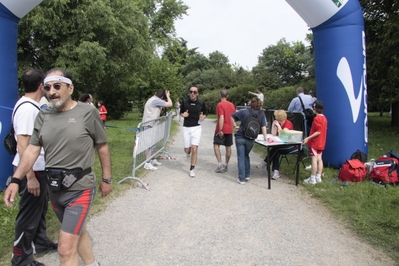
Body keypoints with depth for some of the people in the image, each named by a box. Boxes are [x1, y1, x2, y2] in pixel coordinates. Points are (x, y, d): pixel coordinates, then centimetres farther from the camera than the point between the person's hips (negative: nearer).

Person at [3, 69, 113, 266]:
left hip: (79, 188, -5)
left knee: (66, 248, -5)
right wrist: (16, 180, -9)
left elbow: (103, 147, -3)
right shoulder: (43, 116, 3)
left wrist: (106, 179, 1)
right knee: (77, 230, 23)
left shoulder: (87, 112, -10)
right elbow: (32, 150, 2)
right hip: (54, 188, 6)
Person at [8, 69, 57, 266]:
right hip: (31, 170, -10)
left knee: (40, 208, 23)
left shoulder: (33, 106, 8)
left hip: (39, 167, 10)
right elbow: (22, 144, -25)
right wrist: (30, 176, -25)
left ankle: (39, 242, 41)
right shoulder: (27, 108, -22)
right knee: (29, 213, 4)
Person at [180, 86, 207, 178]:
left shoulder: (201, 103, -4)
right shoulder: (185, 101, -2)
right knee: (187, 149, 6)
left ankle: (192, 169, 4)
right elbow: (181, 112, 11)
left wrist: (203, 117, -13)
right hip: (186, 128, 1)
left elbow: (205, 113, 10)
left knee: (194, 149, -10)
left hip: (196, 128, -1)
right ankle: (188, 151, 46)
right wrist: (183, 114, -13)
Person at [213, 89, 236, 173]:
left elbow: (221, 118, -21)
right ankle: (226, 165, 19)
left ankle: (220, 164, -13)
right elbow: (234, 117, 12)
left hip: (221, 129, -7)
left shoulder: (220, 105, -13)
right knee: (228, 147, 10)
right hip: (229, 129, 7)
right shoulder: (232, 105, 9)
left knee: (216, 145, -2)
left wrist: (220, 130, -20)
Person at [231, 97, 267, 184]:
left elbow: (232, 116, -2)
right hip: (250, 139, 2)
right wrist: (265, 137, 1)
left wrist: (235, 126, 5)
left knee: (241, 157, 3)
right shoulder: (261, 114, 0)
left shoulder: (245, 112, -2)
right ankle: (247, 175, 25)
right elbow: (263, 126, -4)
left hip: (240, 137, -2)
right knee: (246, 156, 23)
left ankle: (242, 179, 2)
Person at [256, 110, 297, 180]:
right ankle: (276, 171, -27)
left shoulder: (288, 123, -16)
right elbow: (273, 134, -2)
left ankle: (265, 163, -12)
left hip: (291, 145, -6)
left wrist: (278, 126, -21)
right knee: (276, 152, -25)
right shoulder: (278, 123, 6)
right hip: (283, 144, 6)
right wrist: (274, 125, -8)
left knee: (275, 149, -28)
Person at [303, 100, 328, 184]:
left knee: (314, 159, -6)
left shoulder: (317, 118, -18)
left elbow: (318, 132, -22)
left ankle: (312, 179, -2)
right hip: (321, 143, 9)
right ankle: (318, 177, 16)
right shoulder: (324, 118, 10)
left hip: (314, 143, -9)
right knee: (319, 159, 11)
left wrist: (308, 138, -22)